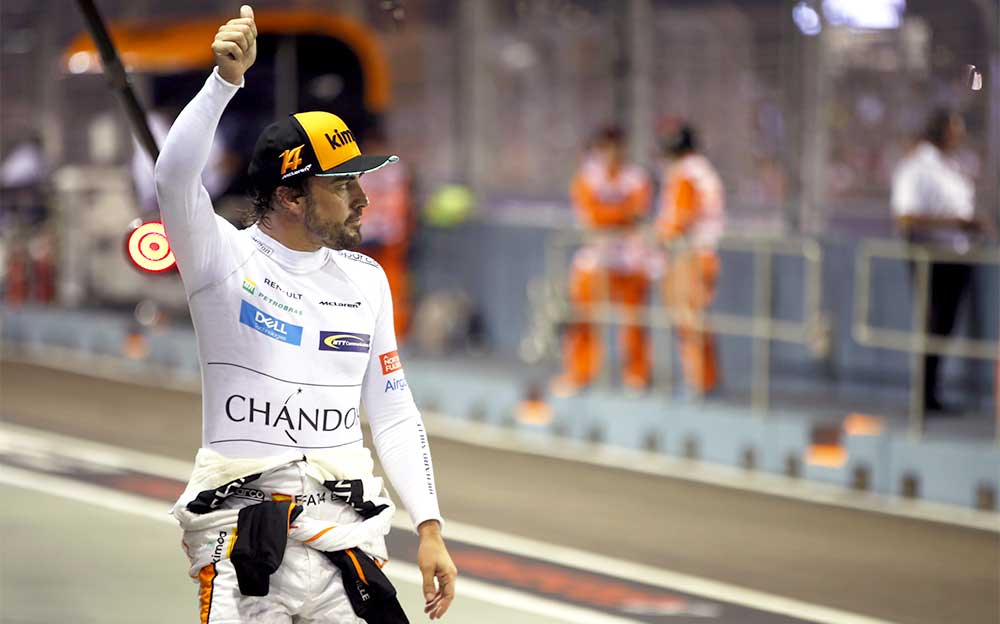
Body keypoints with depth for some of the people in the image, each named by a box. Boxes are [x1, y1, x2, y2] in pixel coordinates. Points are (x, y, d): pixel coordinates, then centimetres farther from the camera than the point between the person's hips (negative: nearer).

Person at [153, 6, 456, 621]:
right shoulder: (227, 259, -2)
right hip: (240, 536, -3)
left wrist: (429, 528, 7)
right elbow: (174, 177, -22)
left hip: (343, 532, 4)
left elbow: (394, 415, 15)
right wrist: (226, 80, -34)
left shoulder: (366, 279, 12)